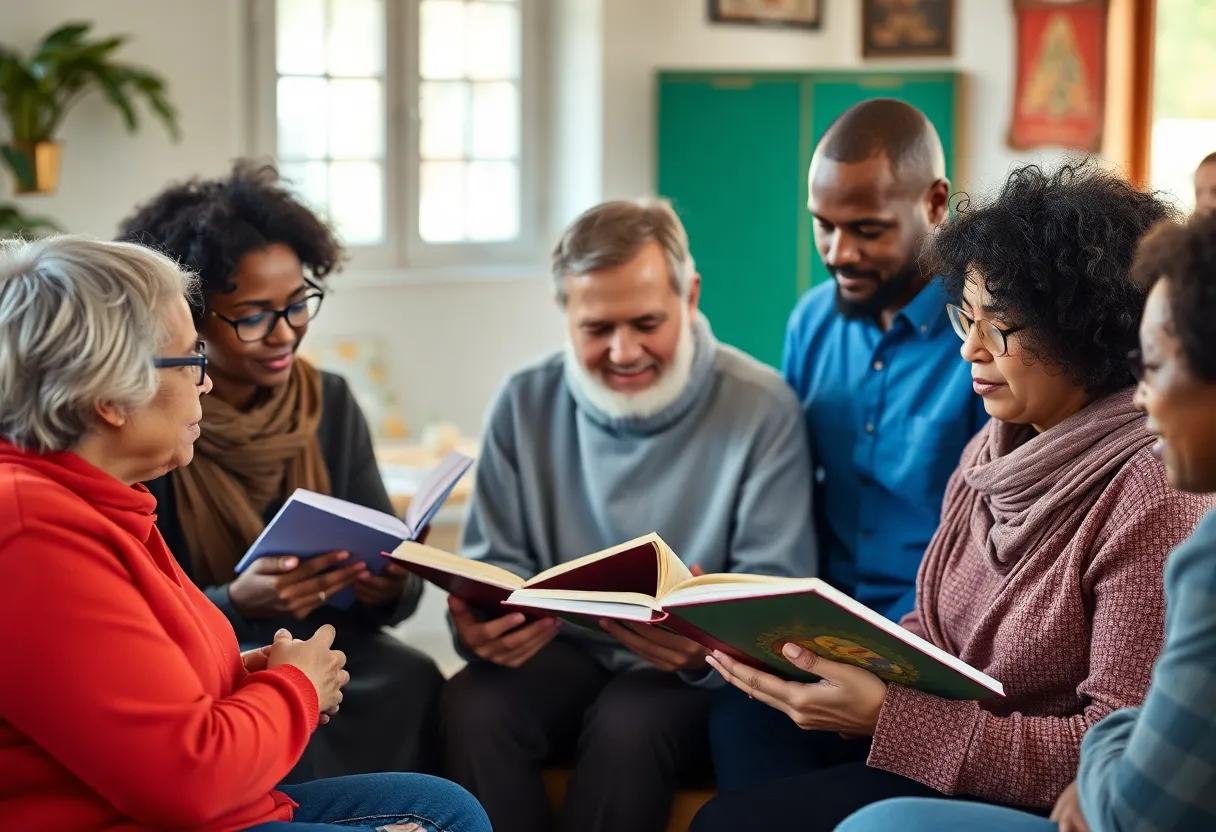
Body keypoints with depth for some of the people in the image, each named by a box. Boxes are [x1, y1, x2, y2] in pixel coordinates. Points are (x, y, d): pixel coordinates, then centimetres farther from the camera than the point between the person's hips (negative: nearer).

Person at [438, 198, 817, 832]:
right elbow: (496, 564, 5)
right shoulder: (526, 403, 3)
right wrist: (481, 621, -21)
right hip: (564, 648, 3)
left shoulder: (763, 409, -8)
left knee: (628, 724, -35)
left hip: (689, 675, -2)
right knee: (471, 706, -29)